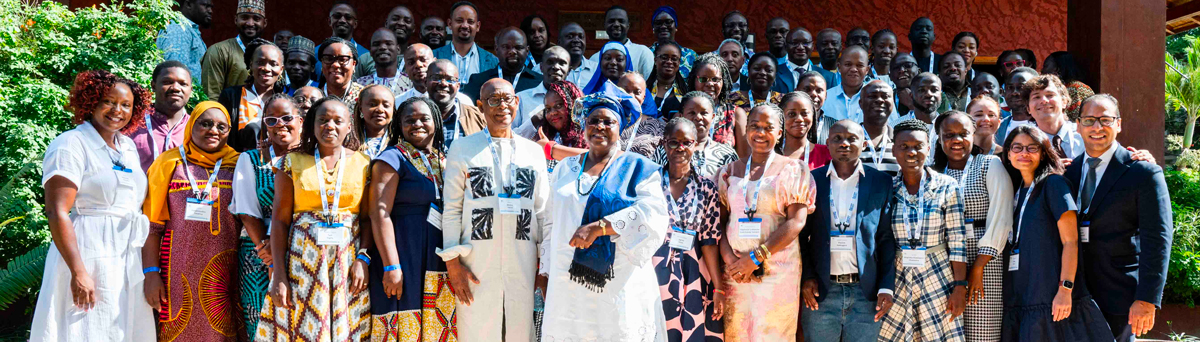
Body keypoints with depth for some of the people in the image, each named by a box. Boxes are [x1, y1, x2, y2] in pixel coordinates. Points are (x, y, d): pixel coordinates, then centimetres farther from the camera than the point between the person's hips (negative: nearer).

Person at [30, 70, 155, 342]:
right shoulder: (71, 144, -7)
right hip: (89, 258, -7)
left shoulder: (129, 147, 14)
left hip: (129, 262, 7)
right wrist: (79, 272, -22)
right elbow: (57, 213, -15)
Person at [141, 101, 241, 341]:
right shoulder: (170, 163, 5)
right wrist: (151, 273, -6)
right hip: (180, 273, -1)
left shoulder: (237, 166, 8)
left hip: (224, 274, 1)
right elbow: (152, 224, 2)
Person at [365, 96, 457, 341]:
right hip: (407, 262, -6)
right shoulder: (393, 159, -2)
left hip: (442, 264, 6)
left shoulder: (445, 161, 16)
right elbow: (380, 213, -11)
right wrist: (391, 266, -19)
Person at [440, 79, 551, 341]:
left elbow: (543, 211, 12)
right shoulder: (463, 148, 5)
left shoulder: (533, 151, 12)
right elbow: (451, 209, 2)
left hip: (523, 262, 2)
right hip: (476, 263, -2)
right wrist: (452, 263, -6)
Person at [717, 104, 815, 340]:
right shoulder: (730, 172, 12)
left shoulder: (792, 170, 2)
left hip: (778, 270, -3)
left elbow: (796, 222, -8)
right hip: (736, 270, 3)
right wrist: (729, 258, -11)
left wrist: (756, 257, -14)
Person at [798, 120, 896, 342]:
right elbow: (800, 235, 6)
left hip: (867, 292, 0)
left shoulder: (882, 183, 3)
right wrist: (806, 277, -5)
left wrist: (887, 287, -4)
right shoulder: (811, 181, 3)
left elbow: (888, 238, 3)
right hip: (820, 291, 0)